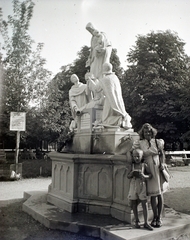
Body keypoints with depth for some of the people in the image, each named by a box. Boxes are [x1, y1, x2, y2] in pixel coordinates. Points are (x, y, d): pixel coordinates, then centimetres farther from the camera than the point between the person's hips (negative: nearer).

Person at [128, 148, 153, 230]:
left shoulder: (144, 165, -3)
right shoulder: (132, 165, 2)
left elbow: (150, 175, -3)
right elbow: (128, 176, 4)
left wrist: (145, 176, -23)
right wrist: (132, 173, -17)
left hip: (142, 185, -2)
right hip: (133, 186, 2)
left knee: (144, 204, -2)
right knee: (134, 204, 8)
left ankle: (146, 223, 8)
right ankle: (136, 221, 24)